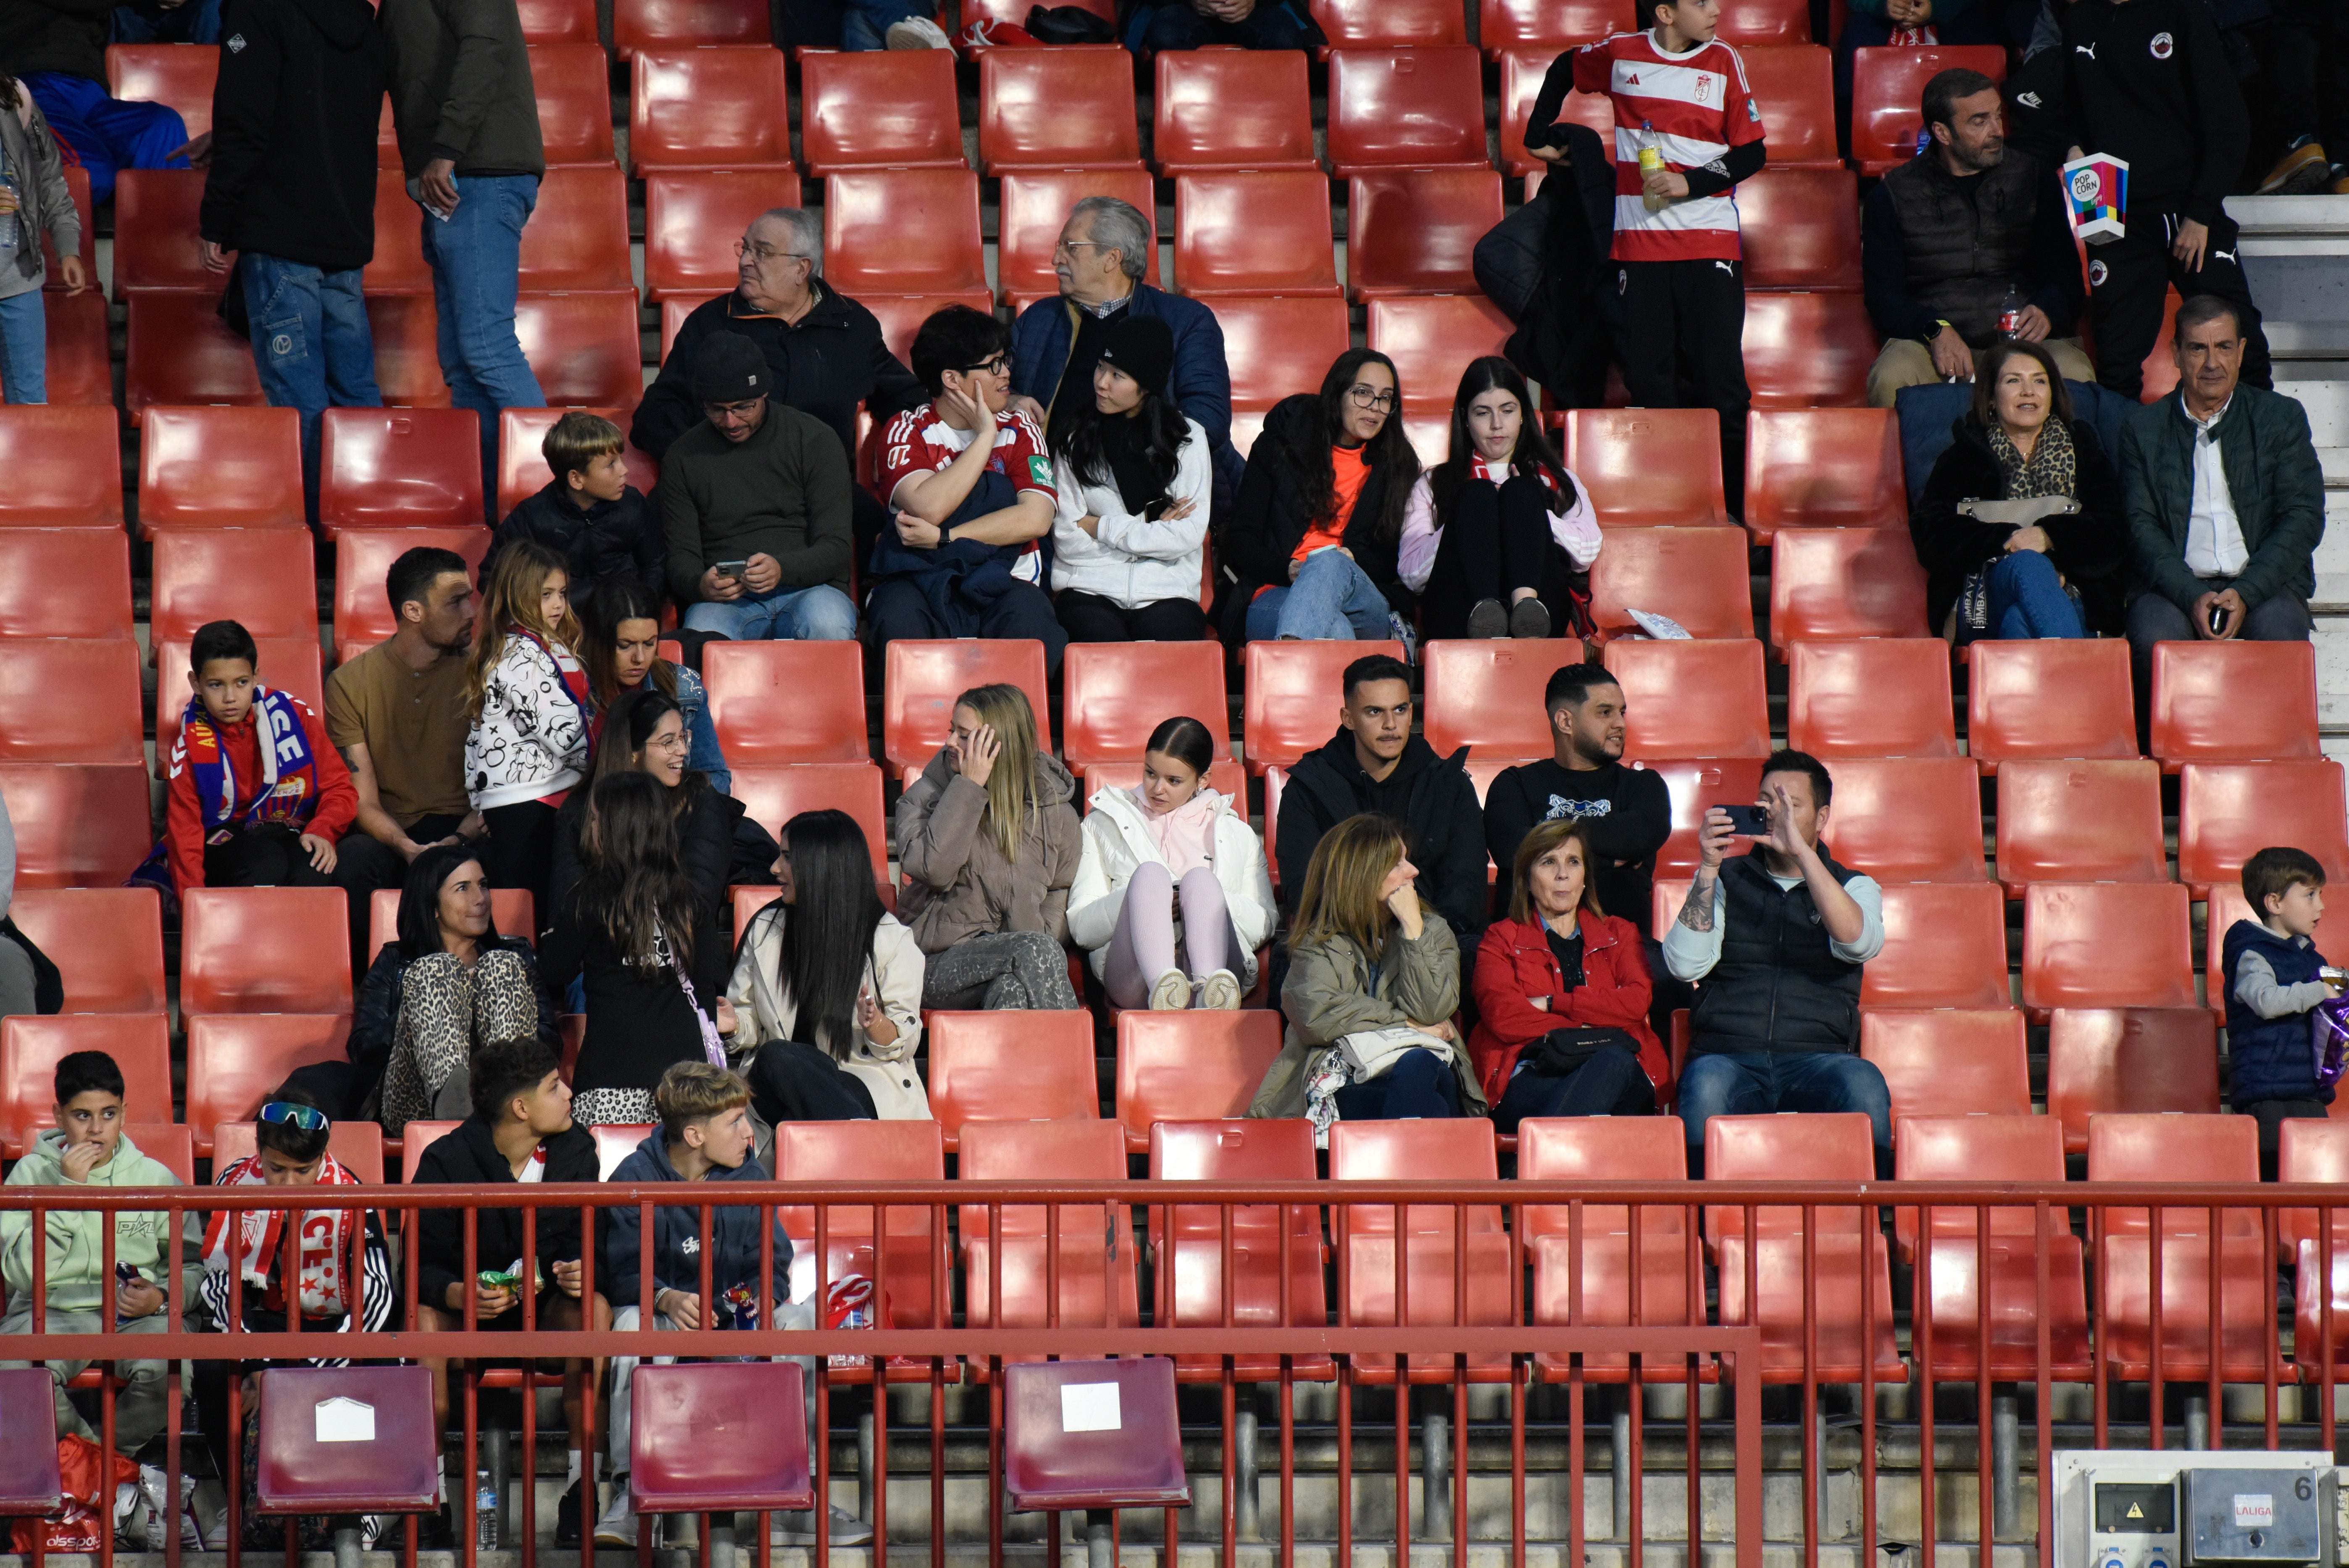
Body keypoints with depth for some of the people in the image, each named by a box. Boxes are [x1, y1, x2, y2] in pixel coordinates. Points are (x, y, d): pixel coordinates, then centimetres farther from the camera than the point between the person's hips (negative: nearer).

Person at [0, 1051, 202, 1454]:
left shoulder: (155, 1178, 10)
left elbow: (190, 1266, 15)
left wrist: (161, 1297, -8)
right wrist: (68, 1189, -11)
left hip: (137, 1315, 1)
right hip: (53, 1311, -1)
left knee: (167, 1370, -33)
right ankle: (83, 1447, -4)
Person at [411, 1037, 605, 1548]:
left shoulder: (575, 1150, -3)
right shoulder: (447, 1161, -13)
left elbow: (584, 1240, -1)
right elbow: (421, 1265, -14)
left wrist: (582, 1271, -27)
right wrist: (459, 1294, -36)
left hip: (548, 1309, 2)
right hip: (468, 1308, -2)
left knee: (594, 1305, -31)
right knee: (424, 1318, -35)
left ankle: (583, 1482, -30)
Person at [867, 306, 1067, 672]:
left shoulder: (1020, 429, 11)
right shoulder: (907, 431, 4)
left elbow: (1036, 519, -6)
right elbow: (929, 507, -16)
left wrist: (941, 538, -13)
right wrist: (985, 437, -8)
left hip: (1001, 579, 1)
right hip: (919, 579, -1)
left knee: (1032, 625, -35)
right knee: (898, 623, -37)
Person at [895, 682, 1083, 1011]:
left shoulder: (1055, 811, 10)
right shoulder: (924, 797, 6)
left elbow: (1063, 897, 13)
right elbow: (932, 869, -14)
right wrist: (969, 789, -12)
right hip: (941, 965, -2)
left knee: (1012, 990, -37)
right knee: (1038, 949, -32)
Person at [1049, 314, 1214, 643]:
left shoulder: (1188, 438, 9)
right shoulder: (1075, 437, 10)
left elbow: (1189, 536, -1)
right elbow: (1066, 541, 2)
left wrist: (1102, 528, -1)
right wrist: (1148, 529, 0)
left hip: (1166, 594, 0)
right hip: (1090, 590, 0)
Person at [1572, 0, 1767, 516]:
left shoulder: (1723, 61, 2)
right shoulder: (1620, 55, 5)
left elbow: (1752, 153, 3)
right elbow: (1566, 69, 25)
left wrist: (1690, 183, -10)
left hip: (1710, 240, -1)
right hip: (1639, 242, 1)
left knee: (1720, 381, -6)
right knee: (1647, 381, 0)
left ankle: (1735, 509, -2)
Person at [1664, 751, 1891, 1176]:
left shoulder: (1853, 887, 16)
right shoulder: (1726, 880, 17)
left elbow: (1858, 942, -10)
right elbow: (1685, 965, 1)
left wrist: (1800, 851, -15)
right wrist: (1708, 869, -7)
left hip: (1818, 1059, 0)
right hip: (1728, 1056, 0)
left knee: (1863, 1084, -34)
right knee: (1706, 1084, -36)